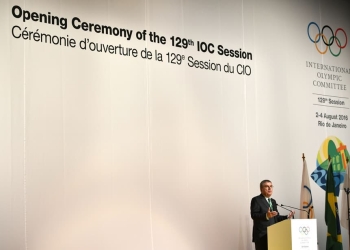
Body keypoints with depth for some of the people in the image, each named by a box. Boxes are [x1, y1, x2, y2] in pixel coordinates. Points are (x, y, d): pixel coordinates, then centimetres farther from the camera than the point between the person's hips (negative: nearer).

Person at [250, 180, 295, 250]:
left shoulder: (273, 201, 21)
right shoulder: (256, 200, -3)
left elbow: (276, 218, 19)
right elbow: (253, 215, -16)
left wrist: (287, 217, 2)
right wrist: (266, 216, -31)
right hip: (262, 236, -7)